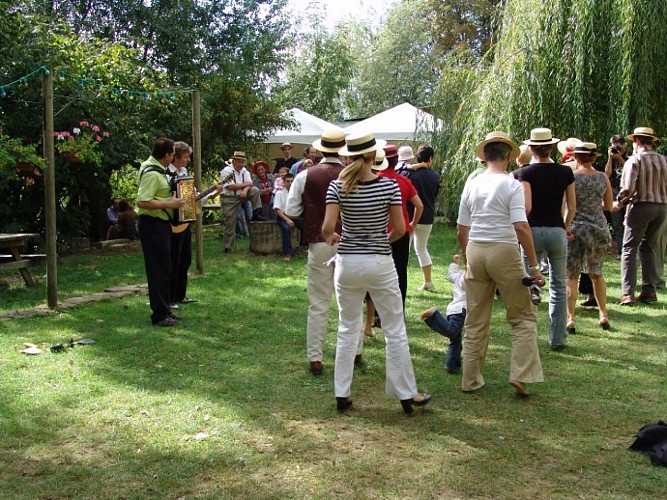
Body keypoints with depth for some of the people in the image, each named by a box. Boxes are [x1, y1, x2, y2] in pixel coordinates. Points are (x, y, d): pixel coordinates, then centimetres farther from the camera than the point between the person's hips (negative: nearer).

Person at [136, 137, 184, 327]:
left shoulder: (157, 169, 12)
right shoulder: (151, 173, -21)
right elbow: (142, 202, -29)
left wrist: (173, 198, 16)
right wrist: (169, 204, -24)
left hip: (161, 224, 11)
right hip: (153, 225, -11)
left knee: (163, 269, 16)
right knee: (160, 270, -6)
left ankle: (164, 310, 25)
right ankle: (159, 315, 0)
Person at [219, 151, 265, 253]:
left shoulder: (245, 171, 6)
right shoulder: (226, 171, -14)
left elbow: (249, 184, -4)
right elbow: (230, 187, -23)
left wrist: (245, 190, -27)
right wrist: (245, 184, -12)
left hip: (241, 196, 5)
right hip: (229, 199, -5)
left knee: (255, 190, -15)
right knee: (229, 223, -2)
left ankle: (256, 214, -9)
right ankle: (228, 247, 8)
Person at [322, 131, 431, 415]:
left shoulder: (338, 186, -7)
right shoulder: (389, 186, -8)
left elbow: (328, 227, -14)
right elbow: (400, 229, -6)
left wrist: (330, 239, 8)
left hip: (347, 263, 2)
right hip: (380, 264, -1)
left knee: (348, 330, 13)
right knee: (395, 331, 9)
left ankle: (342, 394, 18)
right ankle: (406, 394, 17)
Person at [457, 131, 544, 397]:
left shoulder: (471, 184, 7)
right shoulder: (511, 185, -7)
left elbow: (461, 230, 9)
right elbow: (521, 227, -15)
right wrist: (534, 266, -11)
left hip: (475, 250, 5)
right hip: (504, 252, -5)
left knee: (476, 320, 13)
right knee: (523, 316, 9)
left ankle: (471, 380, 19)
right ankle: (520, 375, 0)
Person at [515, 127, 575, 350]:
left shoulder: (525, 173, -6)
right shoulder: (565, 172, 2)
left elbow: (526, 207, -16)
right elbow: (572, 207, 8)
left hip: (533, 230, -2)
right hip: (557, 231, 2)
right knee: (558, 286, 11)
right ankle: (558, 339, 13)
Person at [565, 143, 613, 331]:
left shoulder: (570, 177, -10)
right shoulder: (603, 178, 1)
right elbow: (608, 206, 11)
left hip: (576, 228, -4)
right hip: (599, 228, 4)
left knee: (571, 276, 3)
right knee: (596, 273, 20)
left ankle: (570, 319, -1)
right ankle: (603, 315, 22)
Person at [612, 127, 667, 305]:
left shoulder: (634, 160, -9)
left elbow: (627, 188, -15)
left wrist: (618, 204, 0)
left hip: (640, 206, -5)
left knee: (629, 249, 0)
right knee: (649, 249, 16)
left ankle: (628, 293, -7)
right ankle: (649, 290, 14)